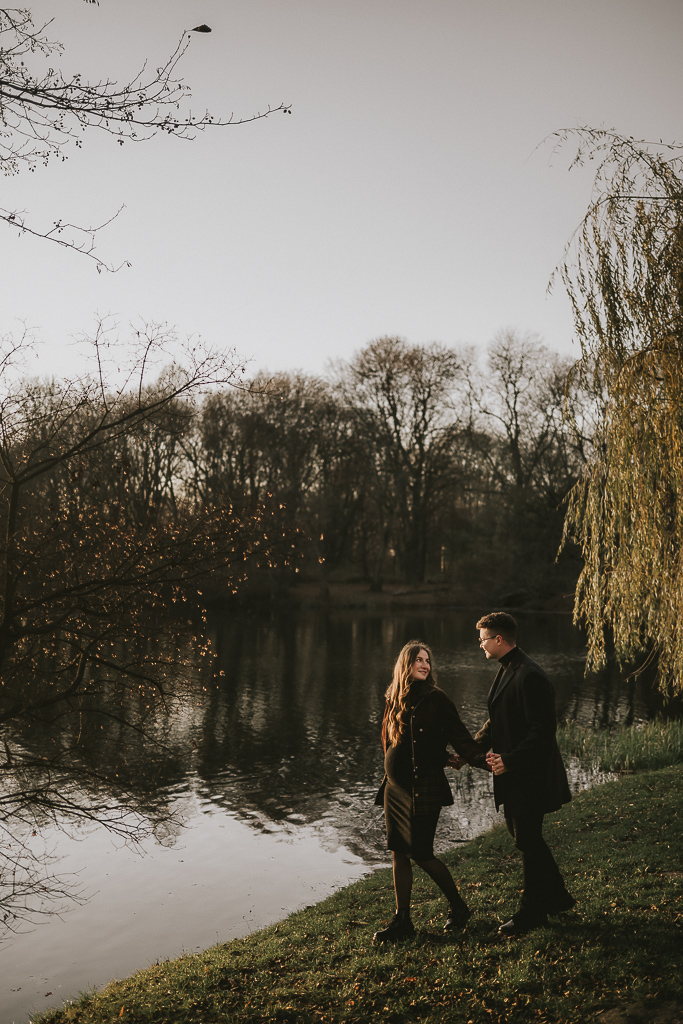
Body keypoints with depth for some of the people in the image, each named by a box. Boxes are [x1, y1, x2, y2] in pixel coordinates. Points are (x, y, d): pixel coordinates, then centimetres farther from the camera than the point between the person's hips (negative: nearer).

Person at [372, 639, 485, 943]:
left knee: (421, 853, -2)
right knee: (399, 853, 8)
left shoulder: (436, 699, -8)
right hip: (395, 788, 6)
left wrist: (481, 759, -27)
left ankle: (458, 907, 21)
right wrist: (390, 774, 14)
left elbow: (458, 736, -13)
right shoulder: (394, 700, 8)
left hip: (424, 789, -6)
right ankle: (402, 921, 20)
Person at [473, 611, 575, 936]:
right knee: (521, 834, 19)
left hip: (529, 775, -10)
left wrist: (510, 760, -23)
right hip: (512, 773, 10)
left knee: (528, 841, 4)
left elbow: (542, 730, -24)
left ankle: (532, 912, 20)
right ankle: (556, 897, 35)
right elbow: (496, 720, 15)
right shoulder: (505, 670, 9)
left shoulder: (530, 677, -23)